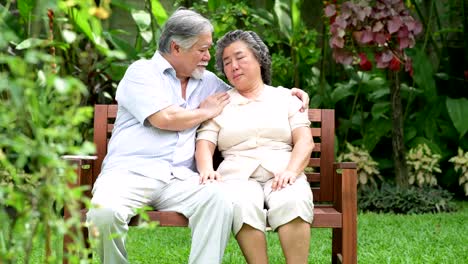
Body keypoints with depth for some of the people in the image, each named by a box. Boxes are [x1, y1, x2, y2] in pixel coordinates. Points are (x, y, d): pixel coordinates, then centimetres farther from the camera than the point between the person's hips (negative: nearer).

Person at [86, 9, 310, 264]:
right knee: (105, 212, -36)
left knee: (219, 199, -31)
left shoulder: (208, 81, 23)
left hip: (178, 178, 4)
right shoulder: (142, 71, 5)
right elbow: (164, 118, -9)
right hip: (130, 172, -4)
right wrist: (206, 112, 7)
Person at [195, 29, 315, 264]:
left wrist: (291, 170, -14)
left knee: (292, 203, -36)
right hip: (238, 175, 0)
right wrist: (207, 169, -17)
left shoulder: (285, 97, 20)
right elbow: (204, 144, 7)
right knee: (243, 206, -37)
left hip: (282, 175, 0)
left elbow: (305, 141, 7)